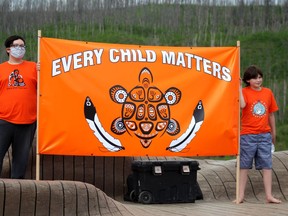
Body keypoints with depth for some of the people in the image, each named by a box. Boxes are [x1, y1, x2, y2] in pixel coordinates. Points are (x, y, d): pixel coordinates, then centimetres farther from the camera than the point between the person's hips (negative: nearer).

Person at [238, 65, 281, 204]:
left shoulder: (268, 92, 7)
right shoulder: (245, 92, -3)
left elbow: (271, 114, 14)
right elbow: (242, 105, -25)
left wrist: (273, 133, 17)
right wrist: (239, 87, -22)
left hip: (265, 135, 3)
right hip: (247, 135, -3)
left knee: (267, 166, 1)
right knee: (244, 166, 4)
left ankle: (269, 196, 3)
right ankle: (241, 196, 9)